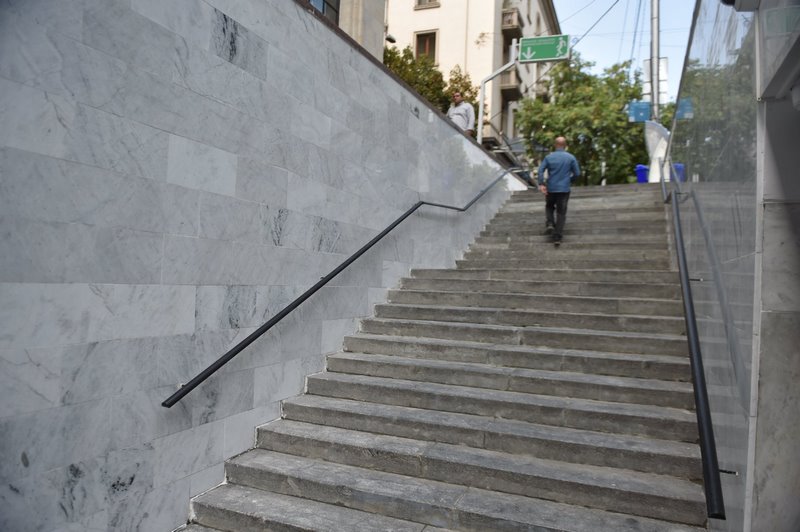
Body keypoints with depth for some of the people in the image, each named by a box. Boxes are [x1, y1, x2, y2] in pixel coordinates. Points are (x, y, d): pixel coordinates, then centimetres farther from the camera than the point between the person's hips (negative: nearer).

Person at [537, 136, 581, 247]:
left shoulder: (549, 157, 0)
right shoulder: (571, 157, -1)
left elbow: (541, 170, -12)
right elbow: (577, 173, -1)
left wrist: (541, 184, -15)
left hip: (551, 188, 1)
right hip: (564, 189, -1)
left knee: (549, 207, 25)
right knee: (561, 213, 4)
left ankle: (550, 224, 0)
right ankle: (557, 238, -2)